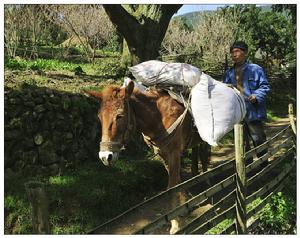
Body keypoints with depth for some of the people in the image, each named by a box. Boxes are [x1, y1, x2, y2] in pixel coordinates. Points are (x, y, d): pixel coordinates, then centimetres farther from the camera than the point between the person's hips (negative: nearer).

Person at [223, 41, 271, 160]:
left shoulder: (255, 69, -4)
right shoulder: (229, 73, 11)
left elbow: (265, 87, -4)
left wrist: (256, 96, -20)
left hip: (253, 112, -4)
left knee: (259, 140, 4)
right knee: (242, 143, 14)